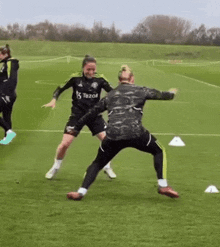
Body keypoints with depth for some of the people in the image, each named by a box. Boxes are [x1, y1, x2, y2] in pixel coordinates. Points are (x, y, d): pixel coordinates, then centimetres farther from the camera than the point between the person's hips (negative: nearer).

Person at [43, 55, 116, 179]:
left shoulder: (99, 79, -8)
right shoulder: (76, 78, -10)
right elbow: (60, 88, -1)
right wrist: (54, 100, -17)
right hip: (77, 115, -1)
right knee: (65, 143, -8)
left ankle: (107, 168, 15)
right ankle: (55, 168, 19)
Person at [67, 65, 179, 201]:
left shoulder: (110, 95, 23)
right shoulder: (140, 91, 16)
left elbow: (91, 112, 27)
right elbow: (162, 95, 27)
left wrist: (76, 129, 38)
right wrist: (172, 93, 51)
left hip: (112, 136, 2)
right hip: (135, 133, -2)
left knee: (98, 163, 20)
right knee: (159, 151, 22)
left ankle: (81, 192, 6)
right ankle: (163, 186, 9)